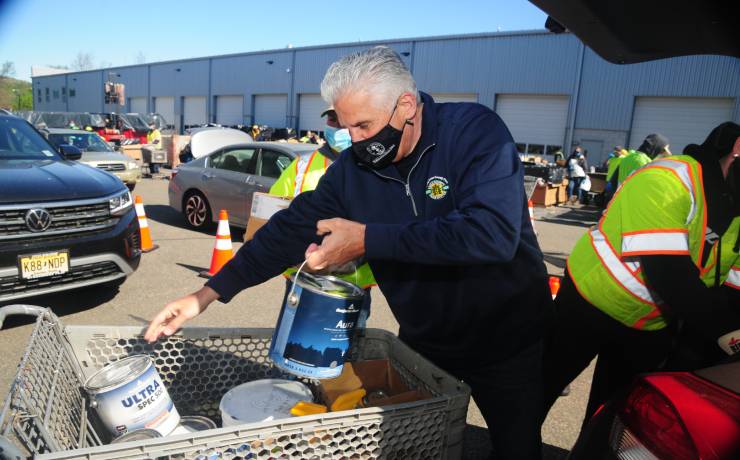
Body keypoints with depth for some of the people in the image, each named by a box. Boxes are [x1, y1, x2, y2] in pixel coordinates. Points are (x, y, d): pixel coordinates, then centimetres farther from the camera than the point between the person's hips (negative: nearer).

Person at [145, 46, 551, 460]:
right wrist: (205, 295, -7)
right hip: (423, 344, 3)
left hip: (508, 344, -2)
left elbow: (491, 233, -36)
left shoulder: (475, 131, -22)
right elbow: (291, 229, -4)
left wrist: (367, 239, -32)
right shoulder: (353, 168, -8)